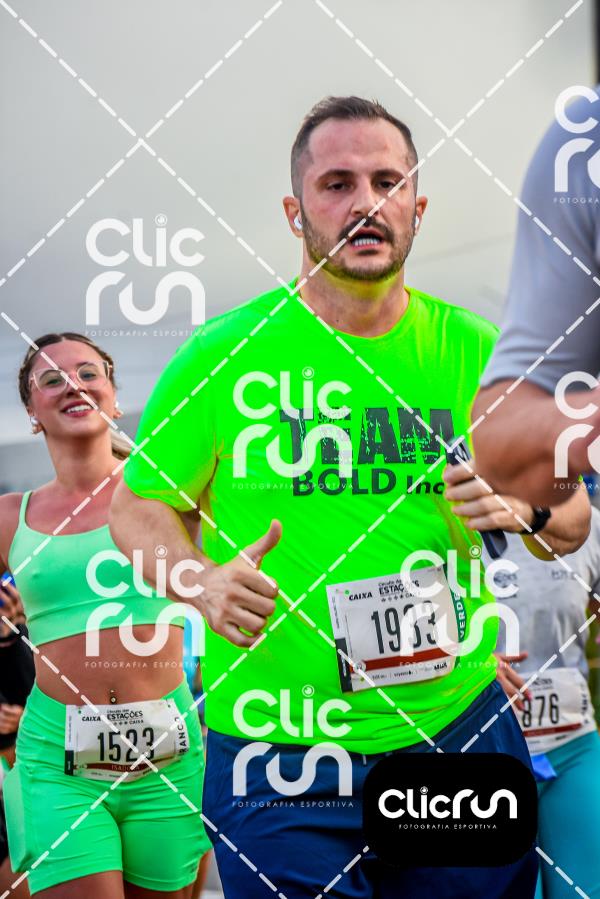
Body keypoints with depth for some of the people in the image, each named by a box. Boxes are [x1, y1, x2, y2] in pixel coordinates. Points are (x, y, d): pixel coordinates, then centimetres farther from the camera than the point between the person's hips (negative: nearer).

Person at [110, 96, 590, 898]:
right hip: (273, 747, -2)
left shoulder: (472, 350, 2)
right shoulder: (225, 353, -3)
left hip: (456, 724, 3)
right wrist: (202, 579, -15)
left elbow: (572, 515, 8)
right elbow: (137, 503, 5)